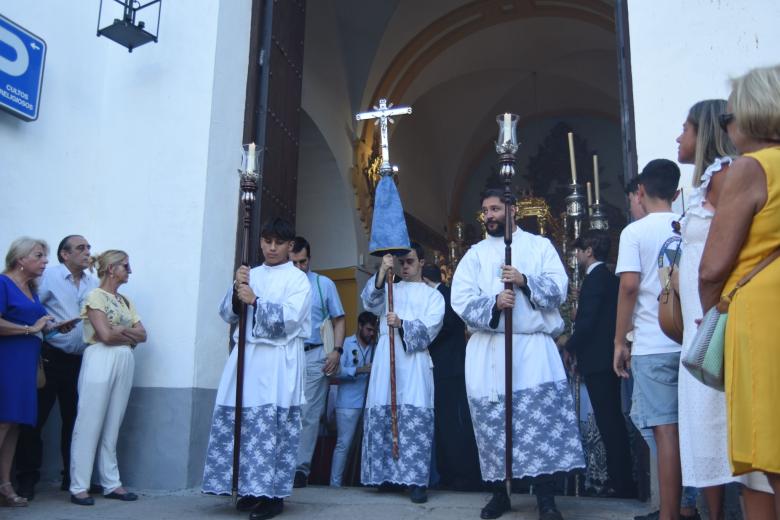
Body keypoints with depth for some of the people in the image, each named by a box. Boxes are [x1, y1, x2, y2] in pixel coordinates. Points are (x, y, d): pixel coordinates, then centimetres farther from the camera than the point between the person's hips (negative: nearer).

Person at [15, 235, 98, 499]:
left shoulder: (94, 283, 8)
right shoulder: (49, 276, -5)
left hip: (80, 360, 5)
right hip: (50, 357, -4)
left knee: (74, 418, 12)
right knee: (35, 417, 2)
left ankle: (72, 477, 23)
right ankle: (27, 478, 14)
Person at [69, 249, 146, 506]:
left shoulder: (125, 301, 17)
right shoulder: (96, 296, -3)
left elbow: (143, 335, 9)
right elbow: (106, 335, -13)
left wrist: (120, 331, -7)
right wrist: (130, 334, 2)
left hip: (125, 364, 7)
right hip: (100, 362, -7)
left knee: (112, 425, 9)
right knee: (90, 424, -3)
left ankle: (111, 483, 14)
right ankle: (79, 487, 3)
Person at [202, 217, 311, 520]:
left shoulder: (298, 279, 3)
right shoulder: (249, 275, 17)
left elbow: (289, 318, -10)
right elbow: (228, 315, 11)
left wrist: (255, 300, -12)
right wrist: (237, 291, -6)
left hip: (278, 361, -4)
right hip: (246, 355, 5)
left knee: (272, 424, -9)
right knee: (241, 421, -1)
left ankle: (272, 494, 0)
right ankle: (251, 489, 12)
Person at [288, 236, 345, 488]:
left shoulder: (324, 284, 9)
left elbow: (339, 319, 11)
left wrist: (337, 350, -2)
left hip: (313, 356, 0)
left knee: (309, 415, 1)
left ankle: (301, 467, 8)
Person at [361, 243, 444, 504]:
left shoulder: (433, 296, 15)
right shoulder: (389, 289, 19)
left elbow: (429, 329, -1)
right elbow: (370, 301, -3)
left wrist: (401, 324, -17)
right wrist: (381, 272, -15)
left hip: (414, 361, -2)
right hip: (385, 358, 2)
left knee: (415, 418, -10)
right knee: (381, 416, -1)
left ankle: (417, 479, -9)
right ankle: (384, 473, 9)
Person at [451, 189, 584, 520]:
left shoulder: (540, 246, 12)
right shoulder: (475, 254, 14)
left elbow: (559, 289, 1)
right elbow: (460, 300, 1)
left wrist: (525, 281, -16)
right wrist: (494, 303, -17)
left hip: (532, 346, -1)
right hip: (488, 350, 2)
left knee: (541, 420, -9)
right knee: (493, 422, 2)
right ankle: (499, 493, 16)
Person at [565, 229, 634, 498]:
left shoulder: (595, 279, -15)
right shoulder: (610, 278, 14)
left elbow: (587, 322, -20)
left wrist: (570, 348, -7)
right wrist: (577, 347, 17)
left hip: (597, 361, -10)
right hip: (609, 358, 10)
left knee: (608, 420, -5)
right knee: (613, 419, 14)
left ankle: (621, 482, 1)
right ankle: (621, 478, 23)